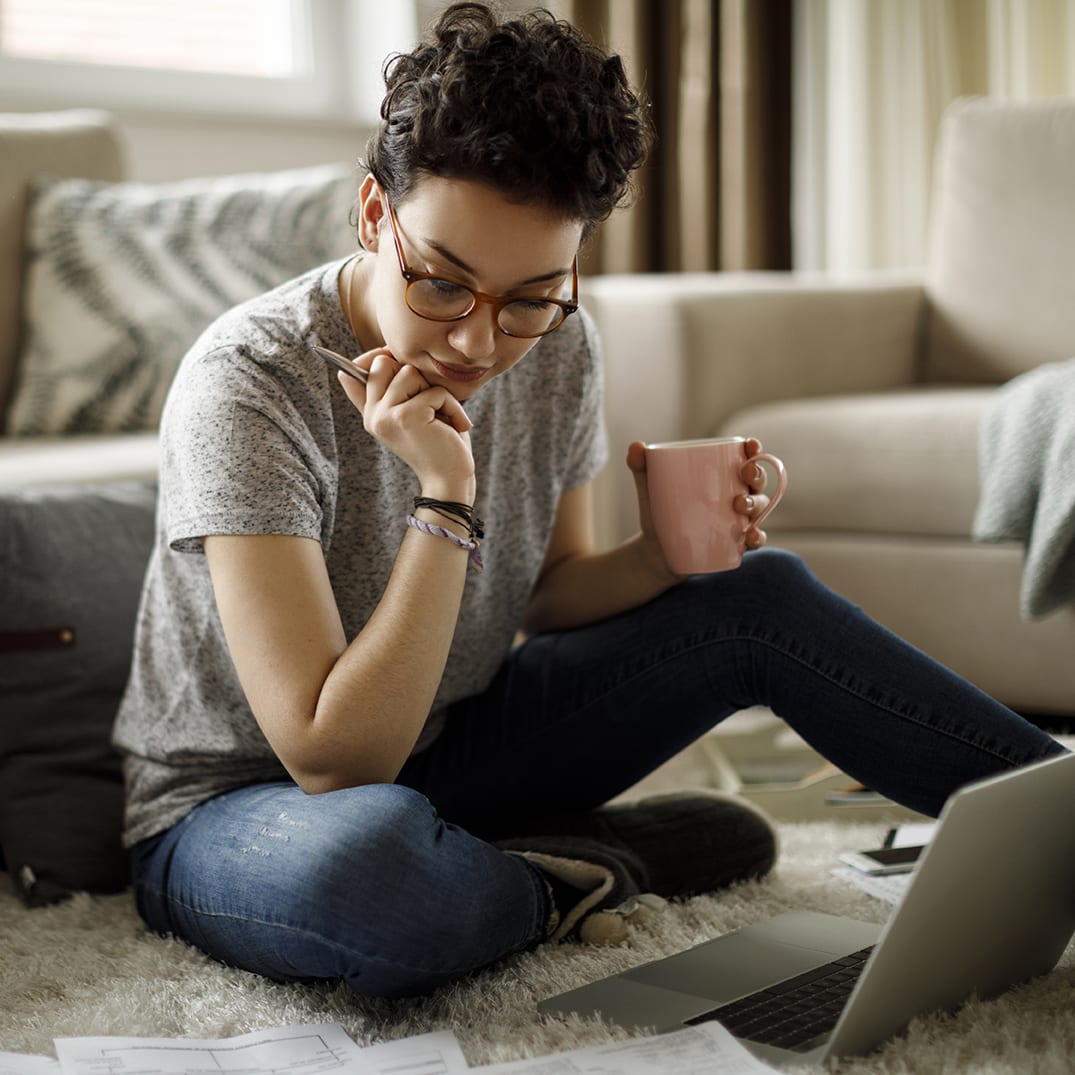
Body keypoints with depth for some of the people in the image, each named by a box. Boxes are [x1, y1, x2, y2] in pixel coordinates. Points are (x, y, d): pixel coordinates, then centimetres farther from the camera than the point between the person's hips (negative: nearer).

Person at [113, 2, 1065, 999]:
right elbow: (334, 762, -30)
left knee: (760, 594, -6)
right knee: (376, 860, -42)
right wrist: (445, 499, -35)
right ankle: (571, 873, -10)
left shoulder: (557, 351, -8)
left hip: (437, 748, 6)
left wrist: (664, 555, -14)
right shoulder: (248, 384, -28)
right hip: (239, 806, -6)